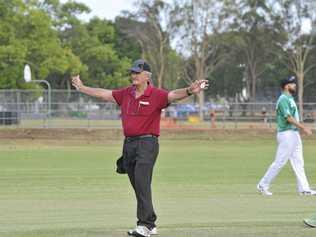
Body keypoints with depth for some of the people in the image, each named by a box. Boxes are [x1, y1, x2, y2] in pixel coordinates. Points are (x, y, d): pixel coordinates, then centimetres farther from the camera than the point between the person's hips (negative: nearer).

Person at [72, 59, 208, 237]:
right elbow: (105, 94, 23)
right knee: (137, 186, 10)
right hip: (129, 143, 7)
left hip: (147, 143, -7)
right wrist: (82, 88, 31)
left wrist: (189, 91, -43)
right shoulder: (126, 94, 12)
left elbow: (173, 95, -24)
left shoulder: (156, 95, -8)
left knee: (142, 183, -17)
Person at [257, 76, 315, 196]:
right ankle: (263, 185, 2)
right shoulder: (283, 99, -14)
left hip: (294, 134, 10)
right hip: (286, 134, -10)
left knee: (298, 162, 7)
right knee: (280, 161, -6)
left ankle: (303, 188, 8)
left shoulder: (290, 99, 17)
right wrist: (303, 128, -21)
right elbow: (289, 118, -21)